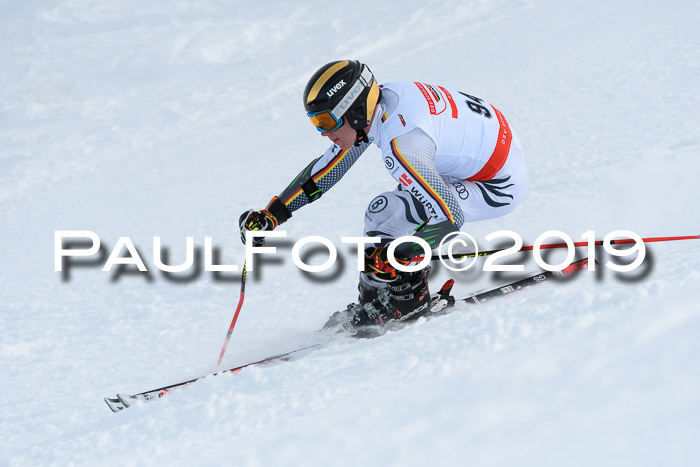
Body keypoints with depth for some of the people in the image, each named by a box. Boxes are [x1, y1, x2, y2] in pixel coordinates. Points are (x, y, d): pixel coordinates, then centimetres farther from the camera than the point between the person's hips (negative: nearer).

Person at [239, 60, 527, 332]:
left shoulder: (401, 145, -31)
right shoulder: (371, 106, -4)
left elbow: (449, 216, -32)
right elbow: (327, 167, 8)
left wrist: (395, 256, -25)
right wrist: (272, 214, 4)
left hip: (500, 186, -10)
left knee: (384, 214, -16)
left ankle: (406, 299, 2)